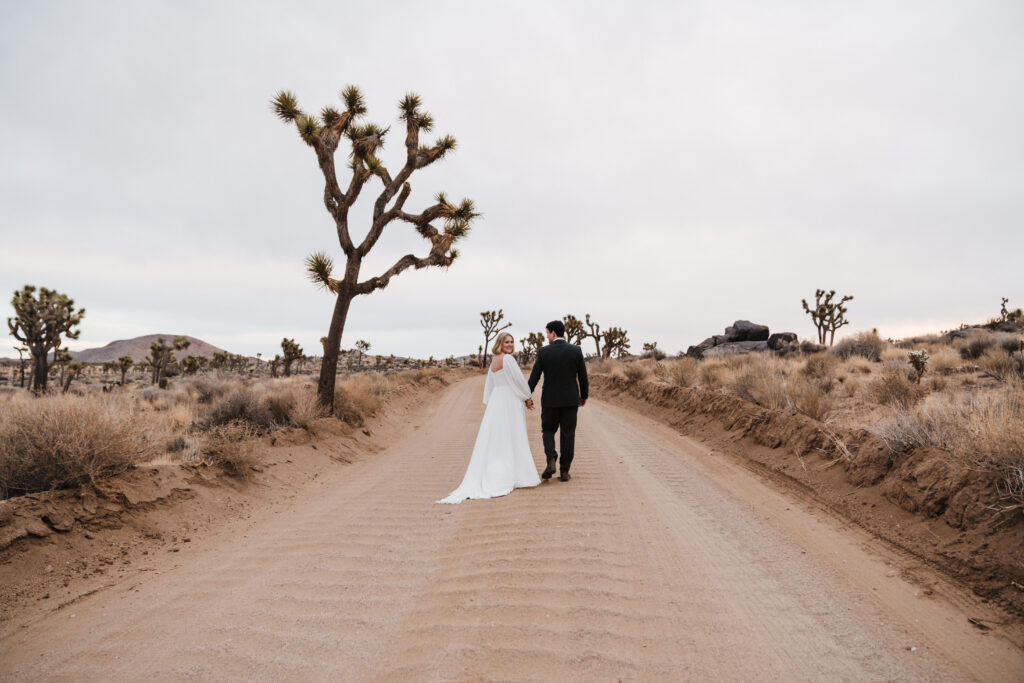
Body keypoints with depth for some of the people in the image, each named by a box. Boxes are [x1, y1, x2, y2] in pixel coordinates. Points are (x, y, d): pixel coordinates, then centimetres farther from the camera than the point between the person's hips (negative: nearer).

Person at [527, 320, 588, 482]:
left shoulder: (543, 352, -8)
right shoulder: (576, 350, -5)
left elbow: (534, 377, -4)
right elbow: (583, 376, 0)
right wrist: (584, 396, 14)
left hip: (550, 400, -1)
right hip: (571, 399, 1)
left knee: (548, 430, 16)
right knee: (568, 434, 8)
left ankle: (551, 461, -5)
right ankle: (564, 471, 8)